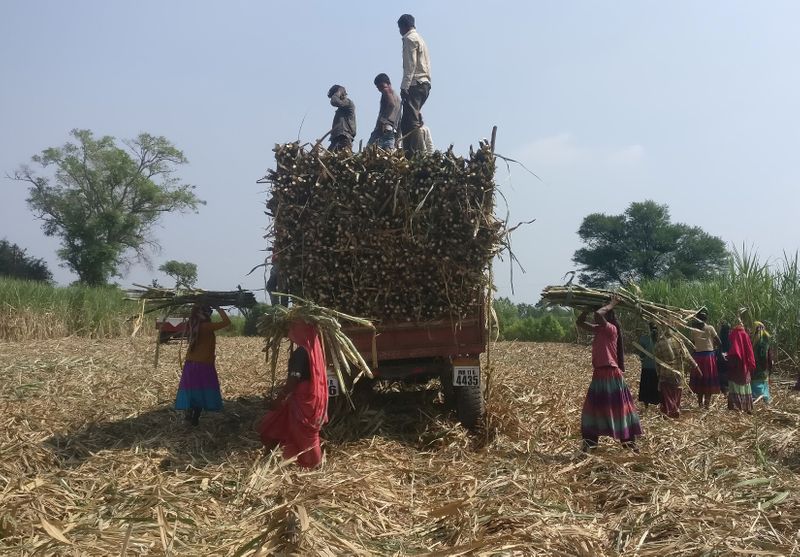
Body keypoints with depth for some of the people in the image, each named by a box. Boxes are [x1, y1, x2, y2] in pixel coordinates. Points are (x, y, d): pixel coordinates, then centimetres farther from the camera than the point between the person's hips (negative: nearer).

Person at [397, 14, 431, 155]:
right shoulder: (420, 39, 25)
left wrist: (404, 86, -19)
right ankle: (410, 154, 6)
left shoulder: (410, 39, -3)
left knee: (411, 122, -15)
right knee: (407, 123, 10)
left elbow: (410, 65, -15)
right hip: (424, 83, 10)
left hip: (415, 84, -10)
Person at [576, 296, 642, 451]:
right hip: (599, 374, 8)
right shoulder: (599, 330, 10)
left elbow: (598, 314, -31)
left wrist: (611, 305, -15)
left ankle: (629, 441, 9)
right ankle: (590, 441, 19)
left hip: (611, 374, -8)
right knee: (593, 408, 11)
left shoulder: (611, 329, -14)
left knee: (618, 407, 1)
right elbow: (580, 322, 15)